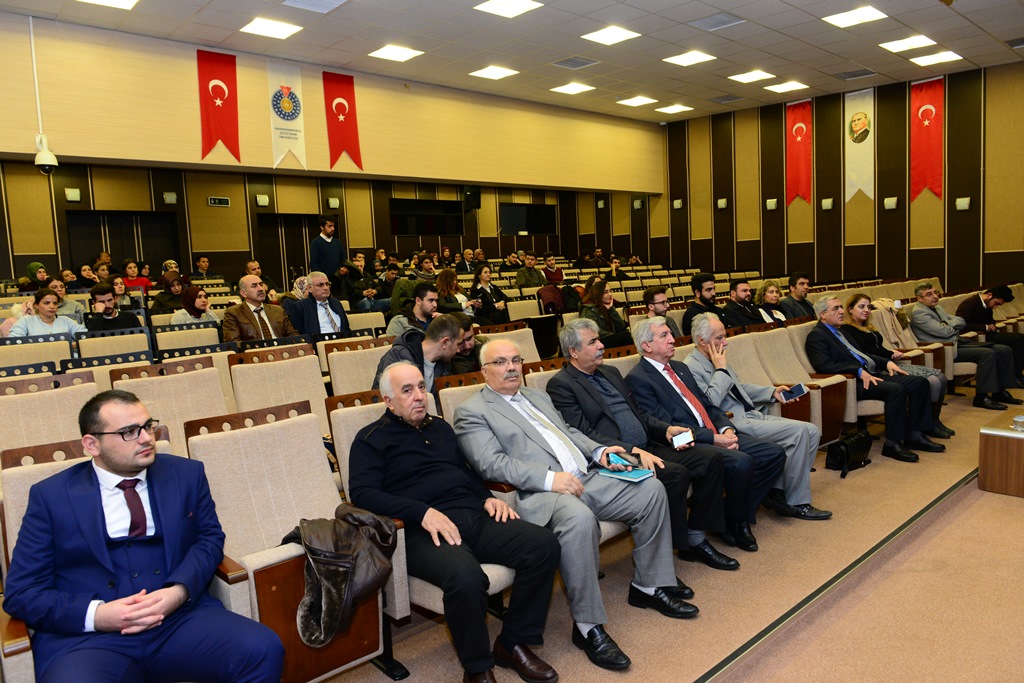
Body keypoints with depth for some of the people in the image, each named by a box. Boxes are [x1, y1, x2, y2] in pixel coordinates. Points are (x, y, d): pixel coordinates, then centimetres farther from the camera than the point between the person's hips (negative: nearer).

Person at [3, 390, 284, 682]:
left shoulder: (186, 474, 11)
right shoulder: (51, 496, 5)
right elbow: (21, 592, 4)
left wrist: (180, 590, -9)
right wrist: (96, 615, -14)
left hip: (181, 617, 2)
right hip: (87, 634, -1)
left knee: (263, 650, -24)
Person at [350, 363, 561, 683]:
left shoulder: (440, 427, 25)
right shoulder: (371, 439, 6)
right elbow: (362, 493, -7)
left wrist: (488, 497, 9)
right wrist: (422, 512, -18)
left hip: (474, 516, 6)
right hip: (424, 530, -6)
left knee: (544, 545, -16)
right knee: (466, 576, -37)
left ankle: (513, 643, 1)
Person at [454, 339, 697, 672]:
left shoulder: (537, 396, 25)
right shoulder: (471, 412, 0)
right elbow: (491, 463, -12)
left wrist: (599, 450, 6)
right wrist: (549, 478, -22)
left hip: (586, 478, 8)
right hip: (539, 494, -8)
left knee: (651, 489, -4)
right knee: (579, 518, -38)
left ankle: (648, 586, 11)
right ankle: (588, 626, -21)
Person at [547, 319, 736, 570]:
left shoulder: (610, 372, 19)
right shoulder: (561, 385, -8)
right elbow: (584, 435, -17)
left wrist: (667, 430, 4)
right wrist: (633, 451, -24)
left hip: (647, 449, 9)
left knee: (709, 458, -4)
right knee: (675, 474, -28)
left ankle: (696, 538, 6)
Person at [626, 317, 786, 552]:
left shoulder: (680, 368, 19)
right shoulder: (637, 379, -10)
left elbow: (708, 405, 19)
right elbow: (666, 426, -16)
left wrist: (726, 429, -2)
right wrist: (713, 438, -18)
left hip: (717, 436, 9)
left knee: (775, 453, -1)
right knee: (741, 463, -30)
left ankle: (742, 515, 9)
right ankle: (731, 524, -2)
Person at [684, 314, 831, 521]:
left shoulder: (717, 361, 17)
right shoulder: (691, 367, -12)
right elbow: (710, 402, -24)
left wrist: (772, 392, 16)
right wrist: (721, 369, -14)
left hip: (753, 415, 10)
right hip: (735, 424, -10)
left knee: (812, 432, -1)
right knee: (798, 431, -20)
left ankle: (778, 491, 1)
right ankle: (797, 504, -6)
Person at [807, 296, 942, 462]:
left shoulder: (841, 331, 23)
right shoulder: (816, 336, -6)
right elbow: (823, 365, -21)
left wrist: (887, 362, 11)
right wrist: (860, 371, -23)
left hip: (870, 373, 10)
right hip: (853, 383, -10)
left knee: (920, 382, 0)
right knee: (896, 389, -30)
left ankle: (914, 435, 4)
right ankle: (892, 444, -19)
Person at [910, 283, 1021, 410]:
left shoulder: (937, 308, 19)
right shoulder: (918, 313, -12)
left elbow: (962, 322, 16)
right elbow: (944, 332, -19)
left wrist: (949, 324, -4)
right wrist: (954, 324, 2)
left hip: (959, 342, 10)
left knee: (1004, 350, 0)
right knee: (988, 353, -26)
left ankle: (999, 392, 9)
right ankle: (981, 397, -18)